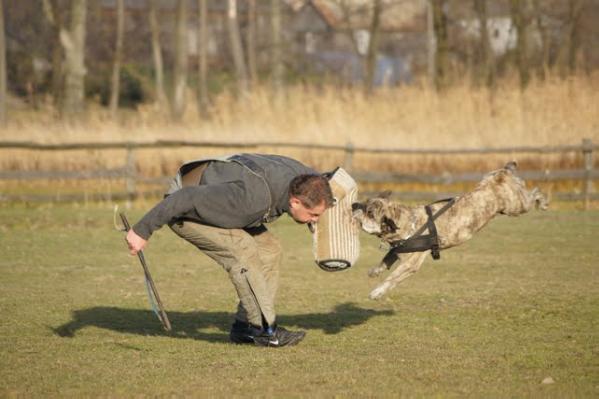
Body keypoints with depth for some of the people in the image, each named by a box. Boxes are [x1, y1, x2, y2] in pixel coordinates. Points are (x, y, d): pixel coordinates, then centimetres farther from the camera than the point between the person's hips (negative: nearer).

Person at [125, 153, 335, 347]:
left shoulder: (300, 175, -15)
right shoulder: (251, 198, -39)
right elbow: (188, 199, -36)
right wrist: (142, 230, -32)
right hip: (184, 211, -9)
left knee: (269, 250, -1)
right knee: (243, 250, -24)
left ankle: (245, 325, 4)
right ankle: (264, 329, -16)